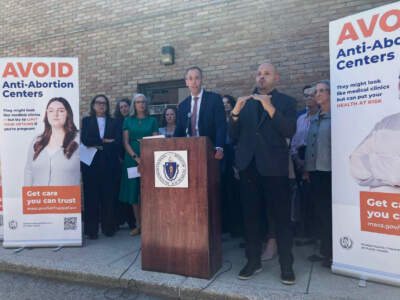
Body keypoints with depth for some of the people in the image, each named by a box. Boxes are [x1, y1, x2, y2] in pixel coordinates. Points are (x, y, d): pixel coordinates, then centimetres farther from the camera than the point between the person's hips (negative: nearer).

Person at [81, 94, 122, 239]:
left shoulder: (114, 123, 13)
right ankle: (91, 229, 8)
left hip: (109, 164, 1)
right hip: (91, 164, 0)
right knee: (91, 196, 1)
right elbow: (84, 140, -4)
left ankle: (108, 227, 12)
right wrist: (104, 141, -7)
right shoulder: (86, 121, 12)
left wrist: (99, 146, -8)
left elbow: (117, 143, -1)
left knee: (108, 196, 2)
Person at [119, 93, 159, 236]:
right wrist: (136, 157, -11)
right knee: (133, 192, 2)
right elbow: (126, 142, 3)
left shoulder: (152, 121, 8)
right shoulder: (128, 120, 10)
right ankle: (138, 225, 11)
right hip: (132, 159, 1)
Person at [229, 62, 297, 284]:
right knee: (251, 216, 10)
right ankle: (253, 262, 25)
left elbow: (289, 131, -12)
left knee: (281, 217, 3)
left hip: (274, 167, -3)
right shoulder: (245, 102, 13)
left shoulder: (286, 102, 5)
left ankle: (286, 266, 18)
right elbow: (233, 135, 5)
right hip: (248, 166, 3)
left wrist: (270, 108, -20)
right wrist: (235, 112, -10)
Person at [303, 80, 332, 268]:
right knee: (320, 210, 12)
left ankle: (332, 252, 13)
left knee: (329, 211, -1)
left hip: (329, 171, -7)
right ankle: (324, 249, 24)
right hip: (314, 171, 7)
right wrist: (306, 169, 16)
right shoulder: (314, 119, 16)